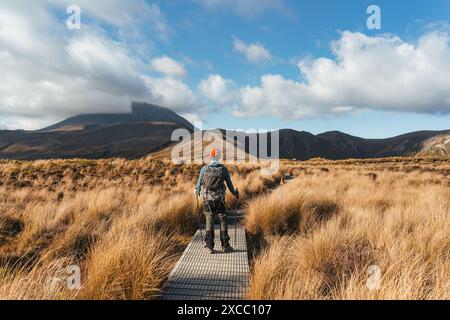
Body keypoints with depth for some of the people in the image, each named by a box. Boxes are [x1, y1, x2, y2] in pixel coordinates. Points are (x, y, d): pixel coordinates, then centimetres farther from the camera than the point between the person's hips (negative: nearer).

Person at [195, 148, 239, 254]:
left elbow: (199, 182, 6)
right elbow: (229, 183, 2)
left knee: (209, 222, 8)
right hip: (220, 199, -1)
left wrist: (197, 191, 27)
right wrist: (235, 193, 20)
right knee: (223, 221, 9)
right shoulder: (223, 169, -4)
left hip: (207, 199, 1)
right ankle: (225, 246, 12)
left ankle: (209, 246, 9)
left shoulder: (204, 169, -3)